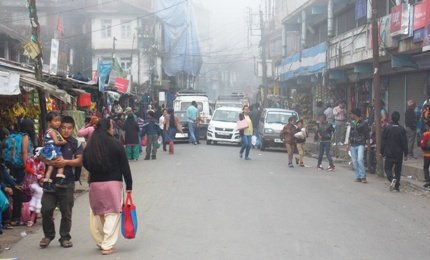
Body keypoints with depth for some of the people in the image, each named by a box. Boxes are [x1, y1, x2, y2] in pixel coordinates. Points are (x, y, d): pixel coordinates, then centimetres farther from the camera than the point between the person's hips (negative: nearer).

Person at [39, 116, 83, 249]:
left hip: (67, 182, -1)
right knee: (46, 209, 0)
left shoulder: (75, 143, 2)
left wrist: (66, 162, -19)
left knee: (66, 212, 5)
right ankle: (48, 235, 19)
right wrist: (50, 162, -14)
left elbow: (79, 161, -4)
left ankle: (65, 237, 19)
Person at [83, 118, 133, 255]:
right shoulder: (115, 144, -9)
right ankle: (108, 245, -4)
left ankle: (100, 242, 26)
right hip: (113, 183, -4)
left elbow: (85, 164, 9)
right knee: (112, 213, 0)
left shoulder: (90, 145, 1)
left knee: (96, 214, 15)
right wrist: (129, 185, 0)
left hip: (95, 183, 4)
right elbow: (125, 166, -6)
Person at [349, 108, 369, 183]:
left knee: (360, 159, -20)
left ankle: (363, 176, -15)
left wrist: (367, 144, -8)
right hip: (353, 145, 6)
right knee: (354, 161, 4)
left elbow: (366, 135, -3)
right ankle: (358, 177, 12)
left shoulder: (364, 123, -3)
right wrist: (349, 144, 15)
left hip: (360, 144, -6)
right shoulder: (352, 123, 14)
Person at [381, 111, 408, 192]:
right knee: (398, 169, 11)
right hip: (399, 153, 2)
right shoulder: (402, 129, -2)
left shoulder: (387, 128, -6)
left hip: (389, 153, -2)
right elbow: (405, 142, 0)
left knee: (388, 168, 5)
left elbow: (383, 141, -3)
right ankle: (397, 186, 11)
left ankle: (392, 179, -23)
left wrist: (382, 152, 5)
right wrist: (406, 154, 6)